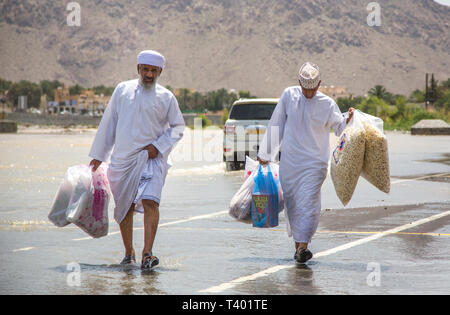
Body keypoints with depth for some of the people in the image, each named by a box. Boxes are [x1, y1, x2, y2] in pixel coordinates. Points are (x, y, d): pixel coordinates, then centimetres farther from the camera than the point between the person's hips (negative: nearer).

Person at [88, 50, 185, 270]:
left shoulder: (166, 98, 3)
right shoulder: (122, 90, 7)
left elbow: (178, 127, 10)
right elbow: (108, 123, 13)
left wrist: (159, 146, -6)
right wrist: (98, 156, 14)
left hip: (152, 158, -2)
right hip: (122, 159, 2)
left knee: (150, 201, -20)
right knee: (124, 207, 7)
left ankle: (147, 254, -23)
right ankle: (129, 253, 23)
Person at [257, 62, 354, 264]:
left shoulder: (327, 104, -3)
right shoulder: (289, 95, 1)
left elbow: (340, 129, 3)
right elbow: (276, 125, 9)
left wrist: (349, 120, -20)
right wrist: (265, 153, 12)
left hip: (314, 163, -2)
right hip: (289, 162, 2)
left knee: (308, 203, -14)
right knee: (292, 204, 6)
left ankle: (303, 247, -19)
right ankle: (298, 244, 20)